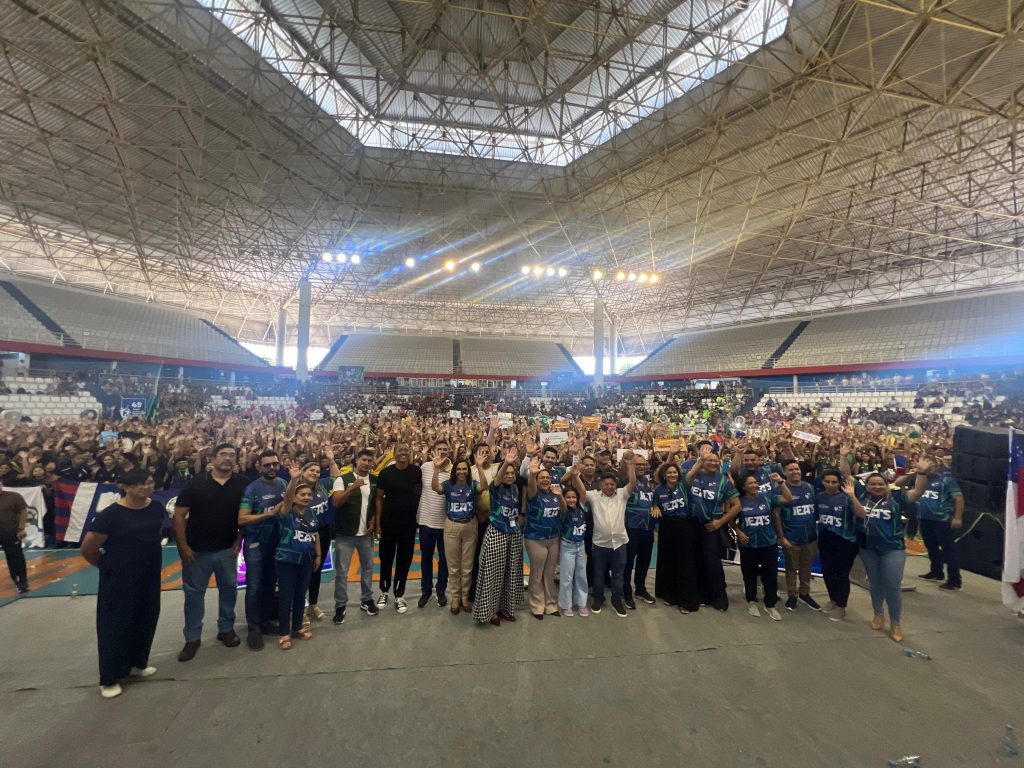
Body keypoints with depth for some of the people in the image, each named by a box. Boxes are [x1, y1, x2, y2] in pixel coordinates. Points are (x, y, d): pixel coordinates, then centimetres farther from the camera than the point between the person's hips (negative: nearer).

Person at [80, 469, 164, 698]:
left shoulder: (157, 508, -3)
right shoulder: (111, 514, -20)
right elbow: (87, 549, -10)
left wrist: (147, 558, 13)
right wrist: (108, 565, 3)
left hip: (150, 575, 6)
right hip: (119, 578, -5)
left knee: (145, 621, 16)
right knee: (116, 625, 7)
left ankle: (137, 664, 36)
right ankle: (109, 678, 24)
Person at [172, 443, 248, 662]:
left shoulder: (242, 484, -6)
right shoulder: (196, 482, -9)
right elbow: (179, 515, -7)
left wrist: (239, 540, -5)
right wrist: (182, 546, -10)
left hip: (227, 549, 1)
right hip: (197, 549, -1)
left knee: (229, 588, 12)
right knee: (194, 592, 10)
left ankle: (226, 628, 31)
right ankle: (192, 637, 26)